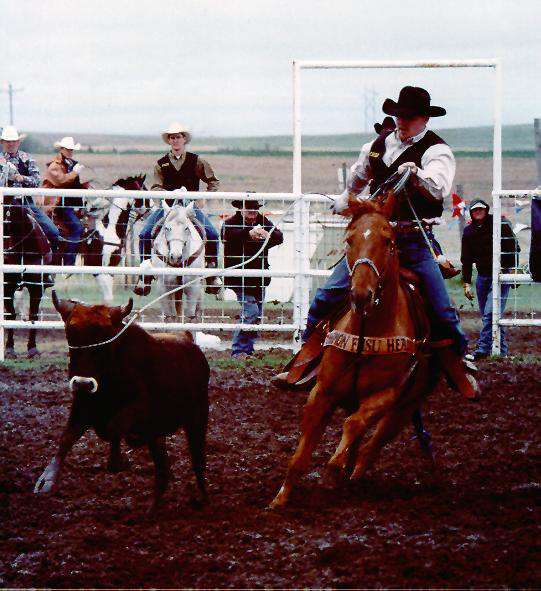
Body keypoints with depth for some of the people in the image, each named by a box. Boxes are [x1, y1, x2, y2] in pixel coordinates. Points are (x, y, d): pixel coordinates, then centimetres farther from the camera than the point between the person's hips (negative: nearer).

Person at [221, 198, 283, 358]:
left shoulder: (263, 222, 7)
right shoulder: (231, 223, -7)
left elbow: (279, 237, -7)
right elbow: (228, 235, -29)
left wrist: (269, 235, -31)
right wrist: (249, 233, -45)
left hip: (259, 278, 6)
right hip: (240, 278, -6)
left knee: (257, 315, 10)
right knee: (251, 312, -16)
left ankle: (247, 350, 22)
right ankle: (239, 350, -8)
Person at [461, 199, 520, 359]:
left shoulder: (500, 225, -5)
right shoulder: (468, 231, 8)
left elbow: (513, 248, -1)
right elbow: (466, 259, 11)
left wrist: (512, 270, -9)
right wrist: (467, 283, 5)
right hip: (482, 276, 5)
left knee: (490, 314, -16)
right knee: (486, 315, 4)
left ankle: (483, 349, -17)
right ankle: (502, 350, 13)